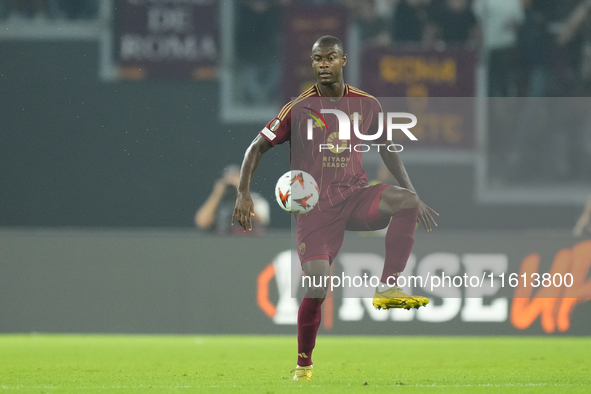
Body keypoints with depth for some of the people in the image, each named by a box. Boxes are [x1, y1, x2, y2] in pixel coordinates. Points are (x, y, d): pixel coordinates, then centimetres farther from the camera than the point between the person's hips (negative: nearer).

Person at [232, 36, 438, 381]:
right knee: (317, 287, -13)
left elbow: (387, 150, 18)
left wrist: (412, 195, 13)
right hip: (316, 207, -2)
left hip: (356, 197, 3)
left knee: (406, 200, -28)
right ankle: (304, 363, 9)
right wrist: (244, 194, -12)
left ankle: (388, 288, -21)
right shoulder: (299, 109, -4)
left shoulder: (367, 105, 4)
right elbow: (258, 147, 0)